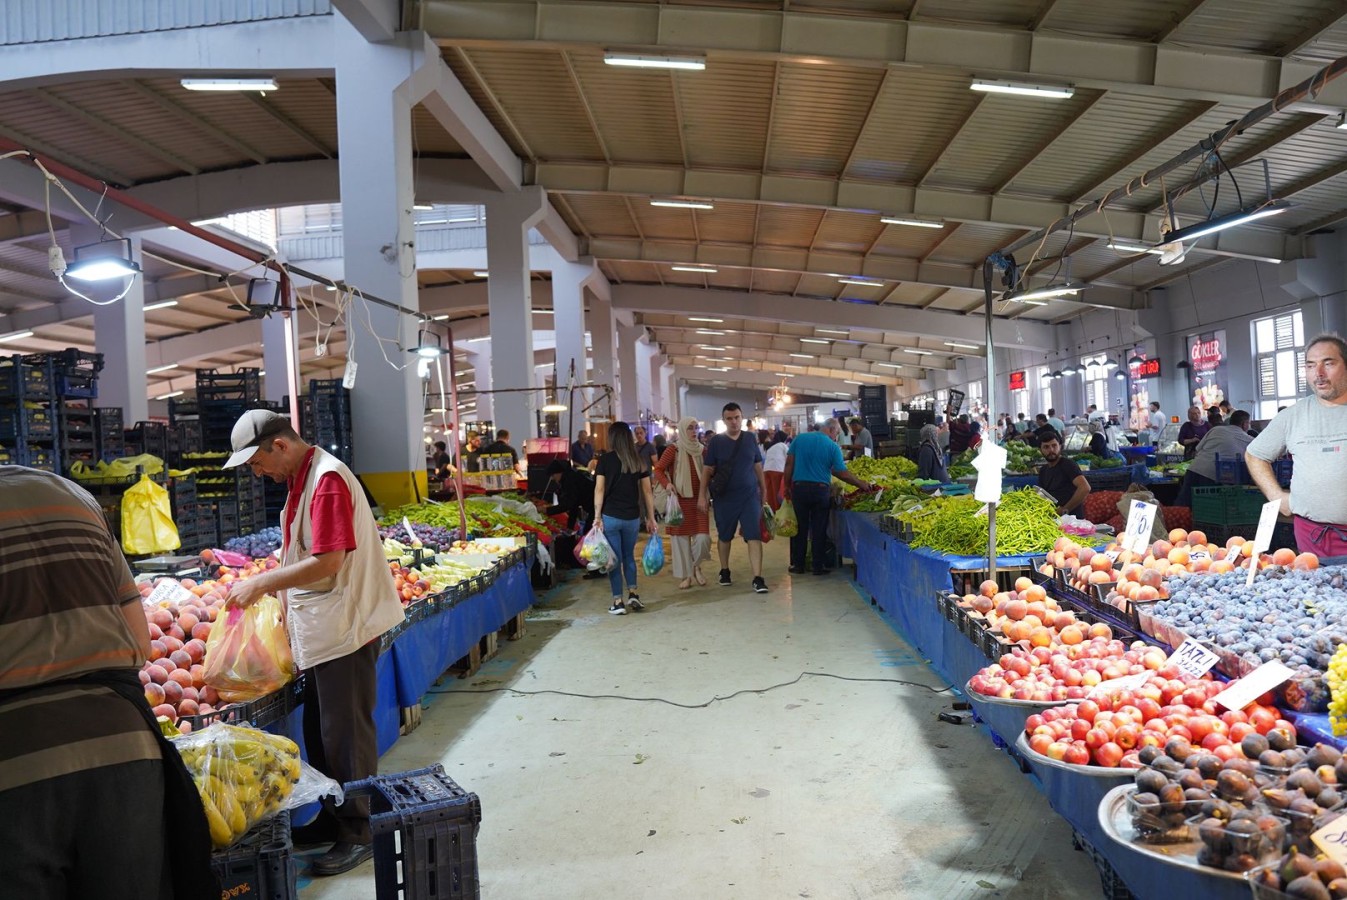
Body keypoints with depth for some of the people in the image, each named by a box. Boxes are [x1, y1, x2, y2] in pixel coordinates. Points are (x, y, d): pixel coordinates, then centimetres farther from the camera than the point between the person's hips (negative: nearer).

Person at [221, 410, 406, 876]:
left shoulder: (328, 480, -19)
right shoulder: (301, 478, 12)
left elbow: (328, 562, -23)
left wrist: (261, 583, -16)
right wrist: (274, 590, 9)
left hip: (345, 627, -10)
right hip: (320, 628, 10)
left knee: (346, 732, 1)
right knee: (319, 730, 18)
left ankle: (359, 833, 14)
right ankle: (333, 819, 33)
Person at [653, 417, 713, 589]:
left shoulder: (701, 450, 7)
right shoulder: (673, 449, -6)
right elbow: (658, 469, -5)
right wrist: (667, 484, -21)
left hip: (699, 500, 3)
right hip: (679, 500, -3)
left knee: (703, 538, -6)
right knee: (681, 538, 4)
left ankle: (696, 566, 22)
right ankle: (686, 575, 17)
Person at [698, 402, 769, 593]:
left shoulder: (750, 439, 3)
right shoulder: (716, 441, -3)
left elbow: (758, 466, 11)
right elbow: (708, 470, -1)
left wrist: (764, 490, 13)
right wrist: (702, 495, -6)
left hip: (749, 496, 1)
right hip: (724, 497, 0)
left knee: (754, 536, -8)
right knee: (724, 537, 14)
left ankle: (758, 578, -7)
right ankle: (724, 571, 32)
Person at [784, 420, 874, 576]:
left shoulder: (799, 439, 3)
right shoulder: (833, 447, -4)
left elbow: (789, 464, 2)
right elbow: (842, 473, -5)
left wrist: (787, 486, 8)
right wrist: (862, 484, 6)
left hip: (799, 488, 2)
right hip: (821, 490, -2)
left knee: (800, 528, 10)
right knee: (819, 530, 8)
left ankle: (797, 565, 15)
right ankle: (819, 566, 12)